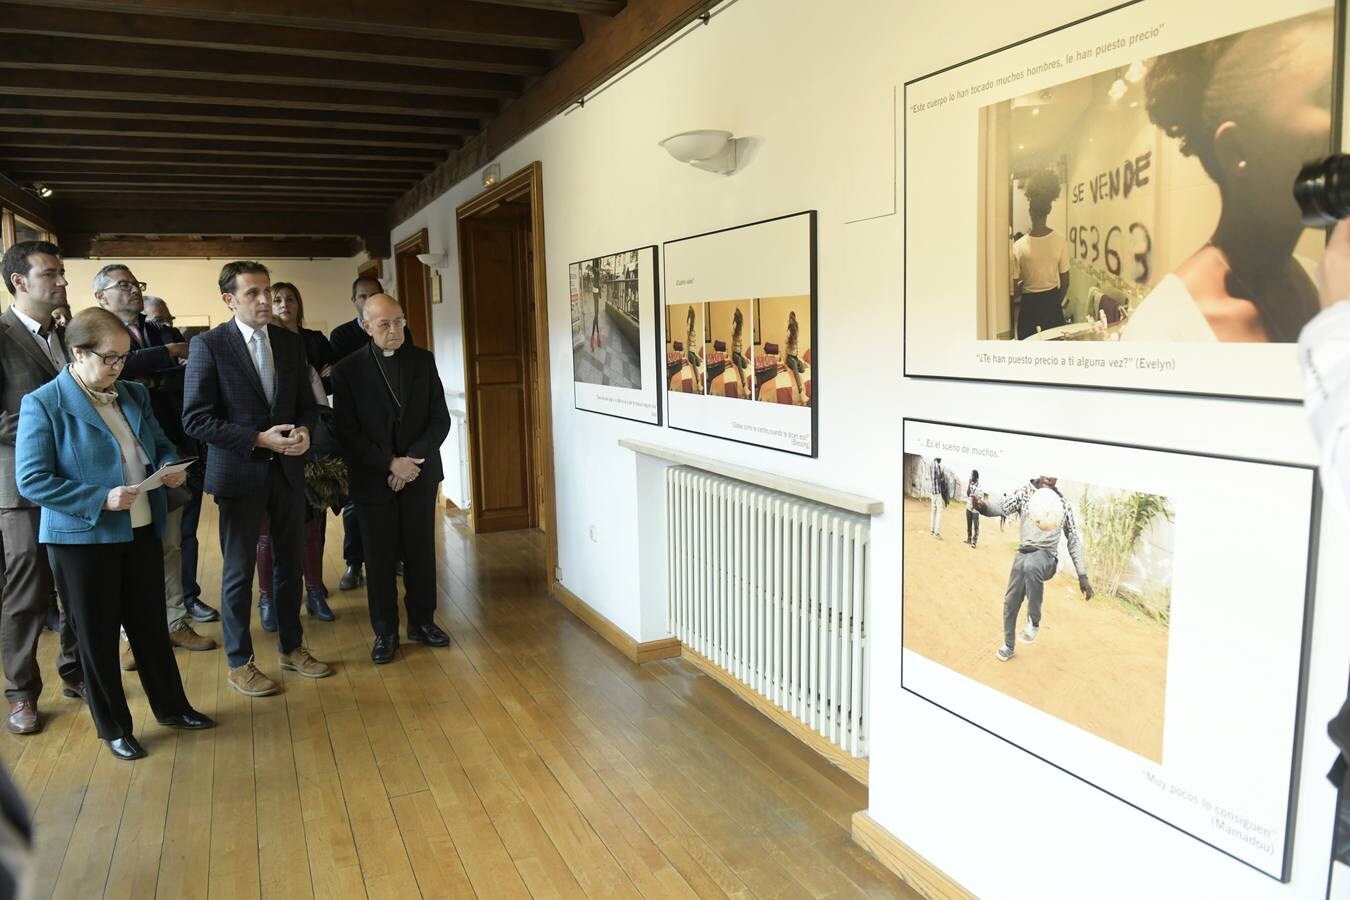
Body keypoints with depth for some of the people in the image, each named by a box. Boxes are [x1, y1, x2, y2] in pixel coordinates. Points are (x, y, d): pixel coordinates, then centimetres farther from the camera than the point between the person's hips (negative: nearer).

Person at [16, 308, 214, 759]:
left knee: (151, 624, 17)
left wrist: (170, 467, -7)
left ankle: (171, 706, 32)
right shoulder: (43, 404, -12)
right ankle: (113, 728, 25)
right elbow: (31, 480, -16)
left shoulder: (134, 395, 6)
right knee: (98, 635, 10)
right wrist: (101, 500, -24)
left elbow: (161, 445, 16)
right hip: (83, 538, -5)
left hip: (142, 531, 5)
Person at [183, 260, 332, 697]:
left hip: (288, 469, 5)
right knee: (239, 570, 7)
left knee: (290, 562, 15)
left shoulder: (289, 342, 5)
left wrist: (304, 430, -9)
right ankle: (239, 663, 22)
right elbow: (195, 419, -13)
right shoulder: (208, 345, -10)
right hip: (240, 473, -5)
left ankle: (292, 647, 31)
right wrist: (259, 439, -19)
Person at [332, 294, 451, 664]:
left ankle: (422, 621, 27)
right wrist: (391, 463, -16)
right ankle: (385, 631, 21)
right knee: (380, 557, 7)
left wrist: (412, 461, -12)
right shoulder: (348, 370, -5)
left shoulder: (423, 361, 2)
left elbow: (440, 419, -1)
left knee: (421, 551, 10)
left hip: (419, 474, 2)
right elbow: (348, 433, -8)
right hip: (373, 478, -2)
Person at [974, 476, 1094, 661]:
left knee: (1031, 566, -37)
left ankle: (1033, 621, -18)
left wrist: (1082, 576, 5)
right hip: (1023, 554, 2)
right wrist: (983, 505, -34)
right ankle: (1008, 646, 27)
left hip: (1046, 556, -2)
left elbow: (1074, 540, 10)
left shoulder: (1064, 504, 7)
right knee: (1010, 602, 1)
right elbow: (1003, 507, -9)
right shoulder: (1025, 491, 6)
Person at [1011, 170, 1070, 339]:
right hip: (1052, 301, 3)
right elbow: (1065, 281, -3)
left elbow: (1014, 289, -12)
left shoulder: (1019, 246, -18)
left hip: (1030, 305, -3)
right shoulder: (1060, 241, -10)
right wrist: (1056, 303, 14)